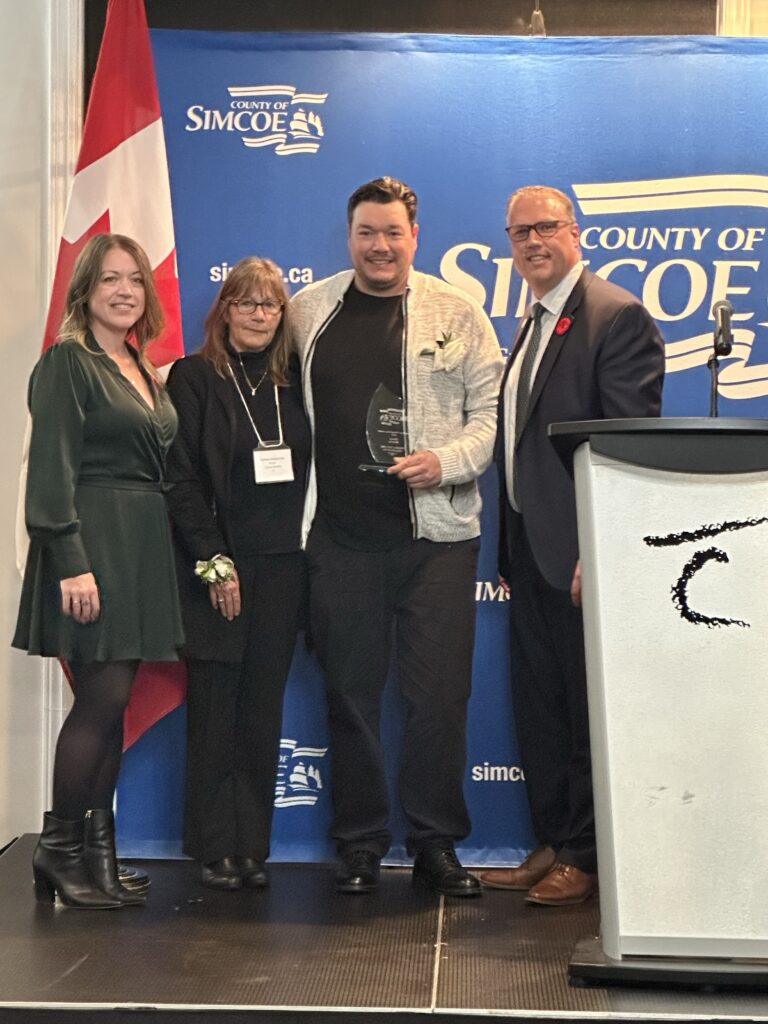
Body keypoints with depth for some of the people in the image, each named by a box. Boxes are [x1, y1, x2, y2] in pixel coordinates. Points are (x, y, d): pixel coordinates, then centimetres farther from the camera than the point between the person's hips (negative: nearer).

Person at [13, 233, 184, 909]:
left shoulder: (143, 372, 18)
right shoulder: (67, 363, -6)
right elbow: (52, 469, -13)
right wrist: (71, 563, -21)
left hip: (142, 547, 8)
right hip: (92, 542, -8)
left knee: (113, 703, 8)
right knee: (102, 699, -8)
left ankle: (97, 854, 14)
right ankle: (58, 848, 4)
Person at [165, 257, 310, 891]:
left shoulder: (294, 381, 11)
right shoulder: (194, 378, -1)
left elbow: (308, 472, 12)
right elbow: (182, 480, -6)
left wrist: (305, 554, 2)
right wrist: (214, 564, -11)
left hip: (282, 569, 4)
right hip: (216, 568, -3)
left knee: (264, 712, 5)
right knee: (214, 712, 0)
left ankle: (253, 847, 11)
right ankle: (215, 850, 7)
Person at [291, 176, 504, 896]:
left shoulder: (456, 314, 5)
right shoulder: (308, 311, 8)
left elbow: (493, 412, 5)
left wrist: (446, 461, -12)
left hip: (437, 537, -1)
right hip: (341, 539, 1)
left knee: (439, 695, 0)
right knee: (350, 693, 7)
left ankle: (436, 844, 13)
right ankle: (360, 844, 18)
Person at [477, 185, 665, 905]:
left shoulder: (617, 317, -11)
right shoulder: (531, 326, 17)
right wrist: (510, 549, 12)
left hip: (581, 551, -9)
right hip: (531, 549, 9)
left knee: (589, 709, 1)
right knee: (538, 704, 14)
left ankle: (589, 859, 12)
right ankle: (553, 845, 25)